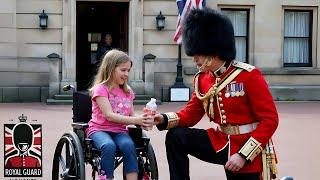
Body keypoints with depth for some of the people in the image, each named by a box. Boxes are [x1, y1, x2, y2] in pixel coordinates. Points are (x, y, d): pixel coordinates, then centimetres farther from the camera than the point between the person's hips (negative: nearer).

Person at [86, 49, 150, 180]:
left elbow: (131, 116, 12)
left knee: (128, 145, -30)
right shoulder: (101, 89, -5)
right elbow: (109, 115, -17)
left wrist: (143, 121, -11)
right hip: (99, 130, -4)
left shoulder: (127, 92, 15)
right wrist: (135, 120, -25)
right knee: (109, 146, -37)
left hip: (119, 131, 4)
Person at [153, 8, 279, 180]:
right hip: (220, 142, 6)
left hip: (248, 152, -5)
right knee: (176, 137, -10)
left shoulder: (249, 75, -19)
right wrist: (164, 119, -13)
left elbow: (270, 120, -19)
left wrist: (243, 155, -24)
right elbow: (191, 113, 8)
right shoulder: (202, 78, 0)